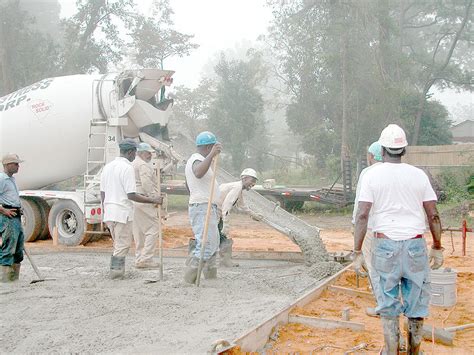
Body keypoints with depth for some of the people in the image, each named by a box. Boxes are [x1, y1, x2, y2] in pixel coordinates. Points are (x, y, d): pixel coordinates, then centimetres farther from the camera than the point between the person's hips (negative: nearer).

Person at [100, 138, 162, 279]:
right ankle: (116, 271, -1)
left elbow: (102, 193, 15)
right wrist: (153, 200, -13)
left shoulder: (108, 166, 12)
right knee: (122, 245, 0)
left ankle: (115, 270, 16)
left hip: (109, 213, 8)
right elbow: (131, 195, -17)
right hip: (123, 213, -8)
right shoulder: (127, 168, -13)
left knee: (119, 244, 17)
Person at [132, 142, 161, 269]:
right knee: (152, 228, -7)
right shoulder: (143, 165, -10)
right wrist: (154, 198, -17)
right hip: (144, 201, -10)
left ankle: (139, 259, 14)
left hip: (133, 201, 10)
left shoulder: (132, 164, 22)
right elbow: (146, 184, -21)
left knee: (139, 231, 12)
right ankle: (146, 258, -12)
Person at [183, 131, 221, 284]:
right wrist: (211, 155, -48)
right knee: (206, 245, -15)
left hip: (207, 208, 11)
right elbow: (198, 173, -41)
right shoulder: (198, 160, -16)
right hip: (203, 208, -11)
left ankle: (212, 277, 22)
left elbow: (188, 183, 32)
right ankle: (190, 276, -14)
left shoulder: (193, 160, 18)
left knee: (213, 244, 16)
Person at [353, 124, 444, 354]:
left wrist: (357, 253, -6)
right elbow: (433, 215, 2)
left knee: (388, 301, 9)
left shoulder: (372, 175, -3)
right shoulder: (419, 175, 2)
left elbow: (362, 215, -10)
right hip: (415, 244, 1)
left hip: (385, 244, -1)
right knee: (416, 299, 12)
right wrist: (437, 248, 12)